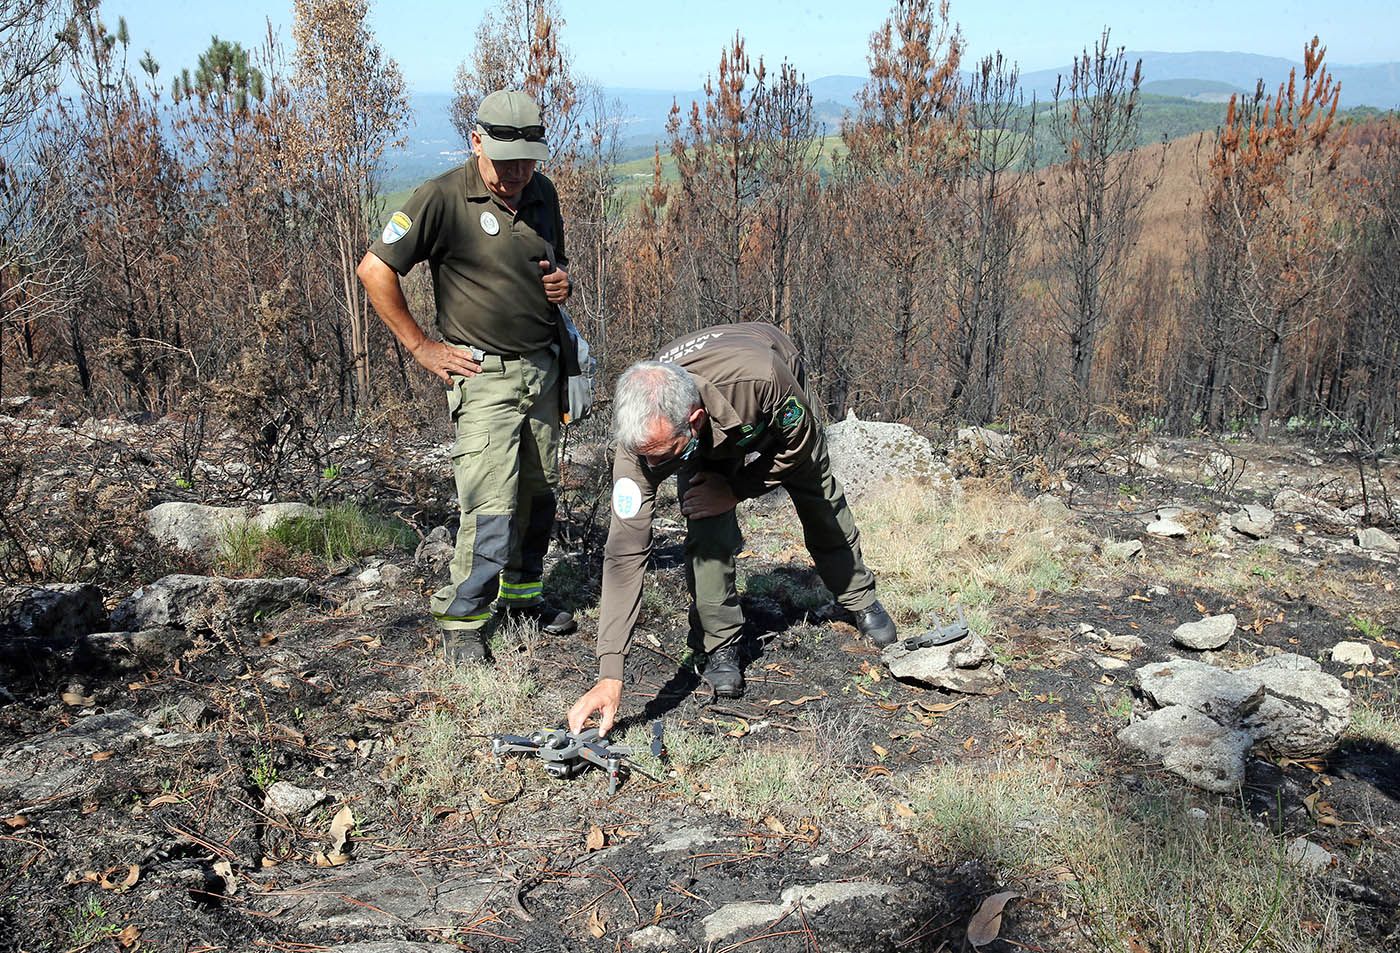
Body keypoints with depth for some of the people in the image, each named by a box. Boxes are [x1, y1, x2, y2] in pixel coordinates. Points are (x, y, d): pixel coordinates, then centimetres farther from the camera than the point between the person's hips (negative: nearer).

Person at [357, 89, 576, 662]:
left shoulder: (542, 194, 8)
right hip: (484, 375, -6)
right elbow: (374, 269, -10)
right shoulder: (444, 199, -13)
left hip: (543, 368, 7)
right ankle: (461, 622, 4)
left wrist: (561, 280, 2)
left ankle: (523, 591, 32)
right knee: (491, 506, -11)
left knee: (539, 492, 13)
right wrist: (419, 346, -9)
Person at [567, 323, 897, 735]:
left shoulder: (761, 379, -50)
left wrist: (735, 490, -30)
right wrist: (609, 675, -46)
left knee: (821, 502, 15)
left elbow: (799, 448, -26)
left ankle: (860, 597, 41)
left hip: (772, 420, 0)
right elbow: (625, 551, -42)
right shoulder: (641, 436, -42)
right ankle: (721, 645, 0)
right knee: (706, 531, -21)